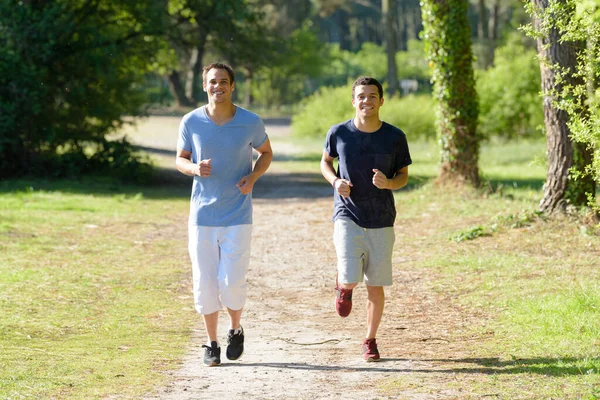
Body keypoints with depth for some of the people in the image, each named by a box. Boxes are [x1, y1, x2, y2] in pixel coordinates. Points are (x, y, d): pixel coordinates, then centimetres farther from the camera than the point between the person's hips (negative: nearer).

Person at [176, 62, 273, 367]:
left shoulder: (251, 122, -5)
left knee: (231, 282, -7)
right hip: (202, 215, 1)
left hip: (238, 216, -1)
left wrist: (252, 177, -8)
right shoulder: (191, 122, -3)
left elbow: (266, 153, 11)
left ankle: (236, 330, 22)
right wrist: (194, 168, -15)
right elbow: (180, 159, 9)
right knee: (205, 283, 3)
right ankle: (211, 343, 20)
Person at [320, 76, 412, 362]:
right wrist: (335, 181, -9)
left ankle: (370, 341, 23)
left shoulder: (394, 137, -4)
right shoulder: (339, 133, -4)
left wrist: (389, 183, -18)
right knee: (351, 280, -16)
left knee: (376, 286, 5)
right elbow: (325, 162, 12)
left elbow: (404, 175, 5)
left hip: (381, 221, 1)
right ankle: (343, 286, 21)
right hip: (348, 217, -1)